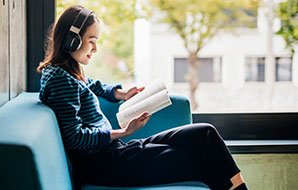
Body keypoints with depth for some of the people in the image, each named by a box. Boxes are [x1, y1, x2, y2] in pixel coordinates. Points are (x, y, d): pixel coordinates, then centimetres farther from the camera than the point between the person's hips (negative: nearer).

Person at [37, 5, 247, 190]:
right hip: (102, 165, -10)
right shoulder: (61, 79, -16)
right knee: (201, 161, -9)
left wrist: (121, 94, 18)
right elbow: (75, 138, -21)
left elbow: (93, 86, 36)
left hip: (111, 152, 10)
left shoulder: (64, 73, 14)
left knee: (204, 134, 5)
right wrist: (124, 132, -18)